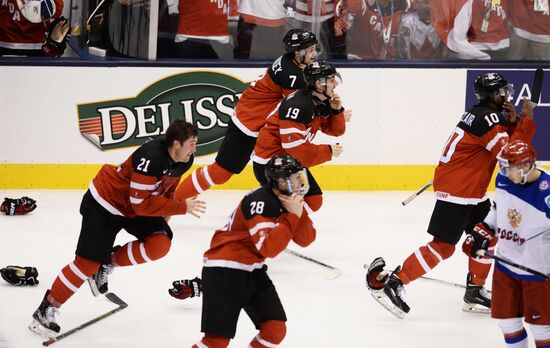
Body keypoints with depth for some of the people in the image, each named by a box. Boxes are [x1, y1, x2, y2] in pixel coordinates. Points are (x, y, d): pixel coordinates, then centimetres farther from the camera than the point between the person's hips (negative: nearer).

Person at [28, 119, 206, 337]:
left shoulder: (184, 160, -7)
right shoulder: (150, 158, -34)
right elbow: (142, 203, -33)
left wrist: (167, 208, 1)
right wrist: (182, 207, -30)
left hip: (134, 207, 8)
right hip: (104, 203, -8)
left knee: (160, 243, -15)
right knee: (88, 263, -10)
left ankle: (109, 262, 6)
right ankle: (45, 310, 3)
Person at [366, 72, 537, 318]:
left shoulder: (489, 114, 11)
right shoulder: (486, 118, -19)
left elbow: (507, 142, 15)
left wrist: (512, 122, -3)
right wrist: (526, 120, -18)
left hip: (473, 191, 11)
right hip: (455, 190, -11)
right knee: (443, 246, -10)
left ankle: (475, 291, 24)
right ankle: (389, 282, -9)